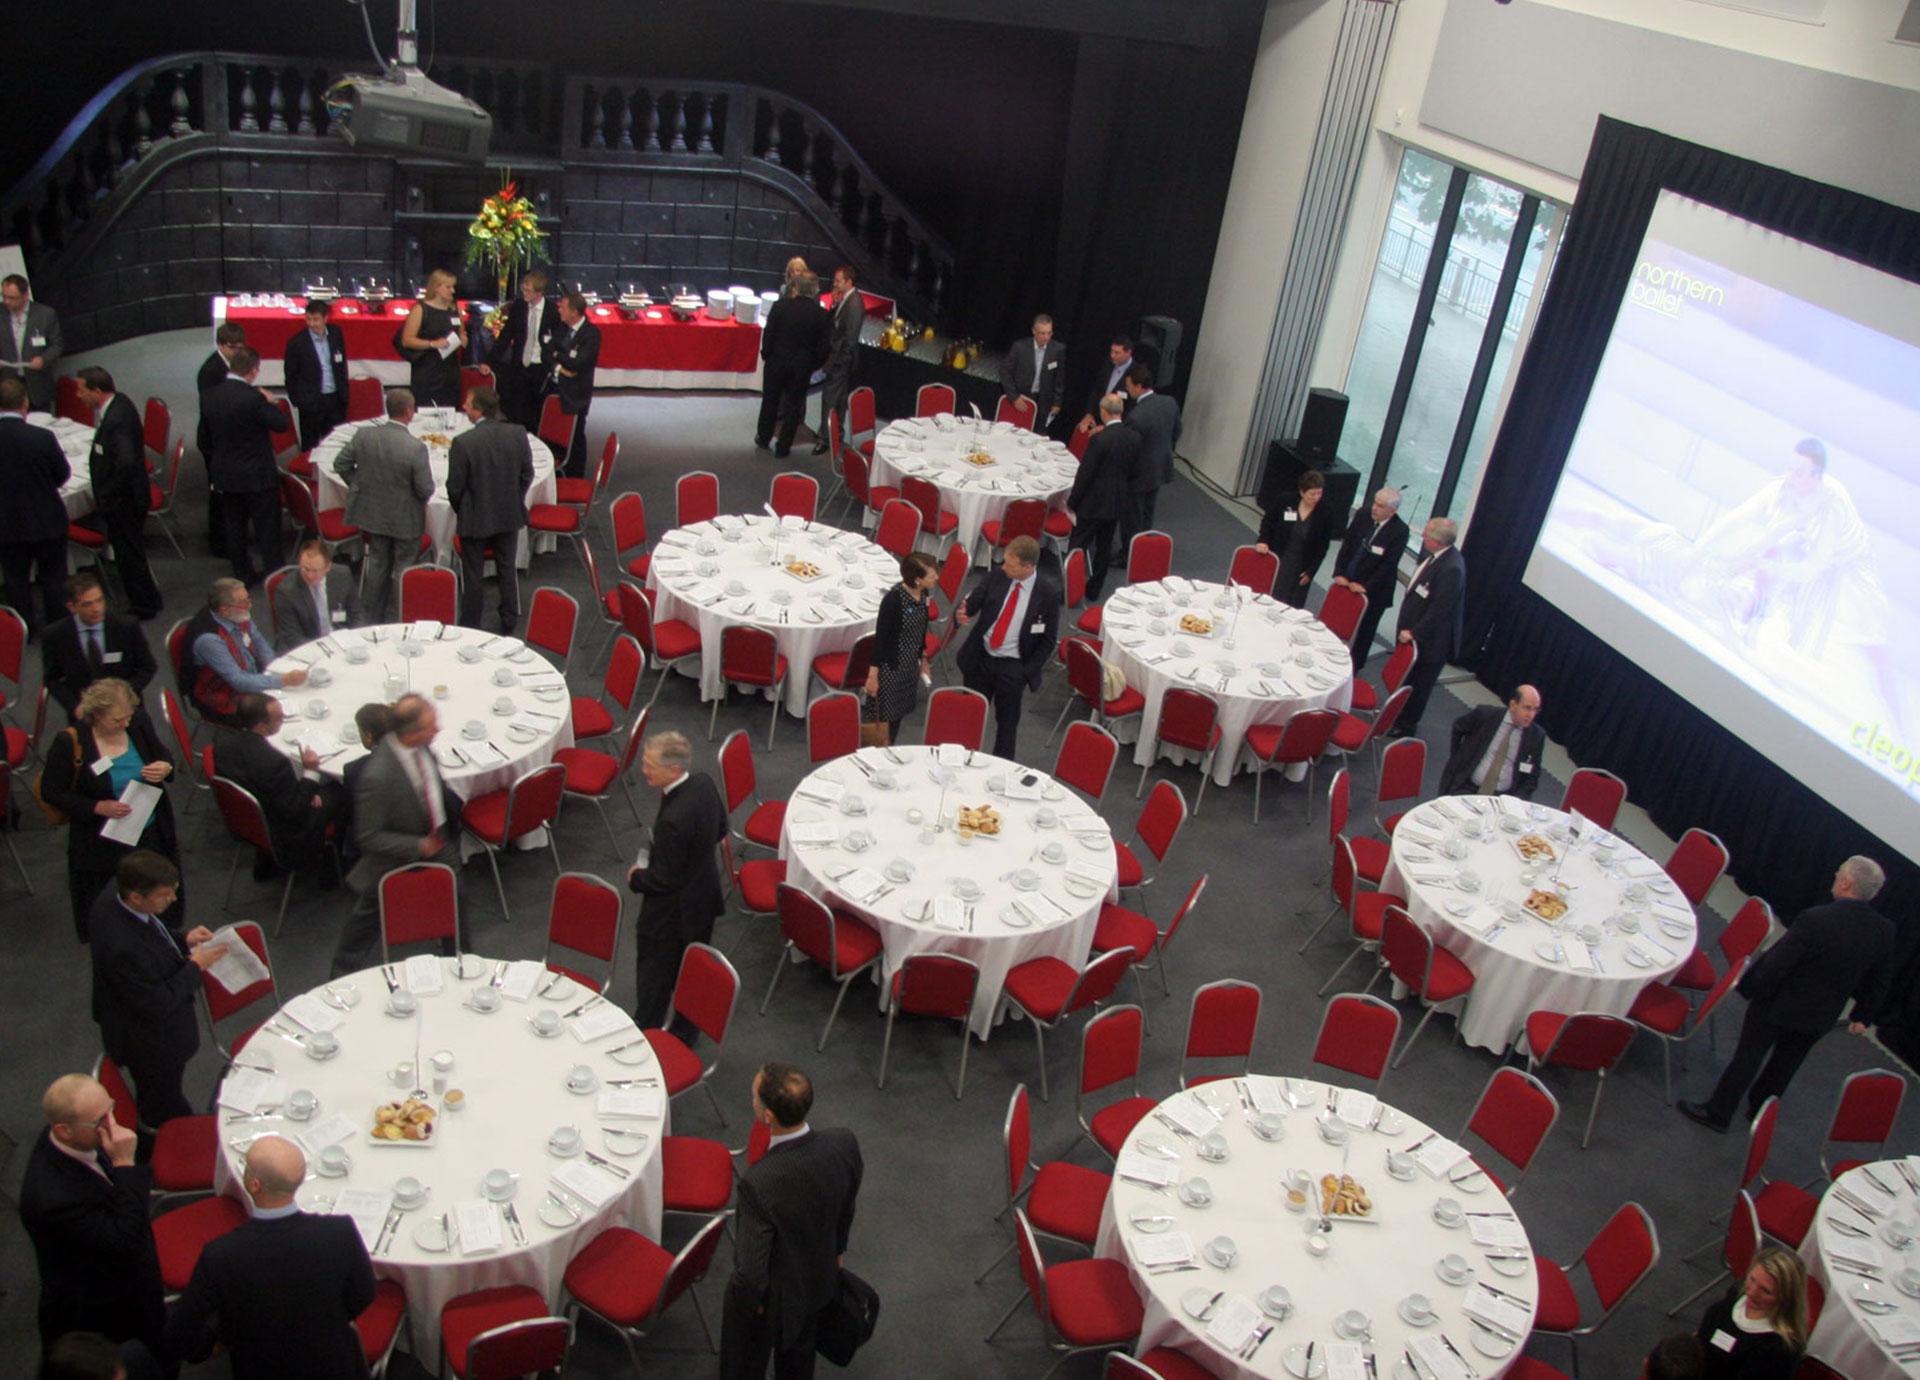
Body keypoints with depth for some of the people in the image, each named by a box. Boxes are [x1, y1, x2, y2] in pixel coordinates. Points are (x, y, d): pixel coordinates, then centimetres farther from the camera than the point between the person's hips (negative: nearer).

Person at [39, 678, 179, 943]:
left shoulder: (139, 724, -8)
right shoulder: (69, 742, -17)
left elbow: (163, 755, 9)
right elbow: (51, 792, -9)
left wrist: (165, 767, -16)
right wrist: (98, 807, -22)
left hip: (151, 834, 3)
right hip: (102, 846, -3)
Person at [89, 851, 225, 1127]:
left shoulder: (112, 898, -17)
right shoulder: (124, 949, -43)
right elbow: (158, 1003, -30)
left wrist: (183, 940, -7)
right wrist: (195, 966, -20)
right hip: (152, 1043, -9)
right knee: (167, 1111, 20)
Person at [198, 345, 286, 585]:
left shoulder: (208, 396, -3)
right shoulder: (253, 398, -25)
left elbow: (206, 433, 6)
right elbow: (280, 423, -16)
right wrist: (269, 402, 1)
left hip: (224, 474, 6)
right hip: (257, 475, -6)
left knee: (234, 527, 16)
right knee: (267, 528, 8)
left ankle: (243, 573, 26)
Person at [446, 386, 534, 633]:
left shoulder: (463, 443, -23)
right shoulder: (518, 434, -12)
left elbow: (455, 487, -15)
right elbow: (527, 475, -2)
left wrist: (461, 511, 5)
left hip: (475, 520, -3)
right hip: (510, 516, 3)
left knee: (473, 576, 13)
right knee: (508, 570, 20)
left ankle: (470, 628, 25)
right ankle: (509, 625, 31)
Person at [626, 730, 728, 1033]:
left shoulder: (672, 820, -37)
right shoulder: (704, 782, -12)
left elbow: (664, 880, -25)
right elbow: (721, 828, 6)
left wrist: (636, 877, -7)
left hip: (673, 914, -8)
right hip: (705, 897, 8)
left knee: (655, 976, 14)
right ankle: (686, 1030, 44)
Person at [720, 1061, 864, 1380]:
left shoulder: (758, 1184, -43)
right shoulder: (844, 1142, -27)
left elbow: (751, 1269, -30)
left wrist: (747, 1300, -7)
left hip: (770, 1298, -4)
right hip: (820, 1282, 5)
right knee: (798, 1354, 33)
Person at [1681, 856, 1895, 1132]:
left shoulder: (1815, 920, -33)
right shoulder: (1884, 931, -13)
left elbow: (1775, 964, -26)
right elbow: (1879, 980, 3)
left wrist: (1749, 987, -8)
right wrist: (1863, 1016, 18)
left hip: (1780, 1005, -5)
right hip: (1822, 1016, 5)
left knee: (1748, 1056, 11)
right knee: (1786, 1062, 25)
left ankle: (1717, 1112, 24)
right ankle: (1759, 1109, 43)